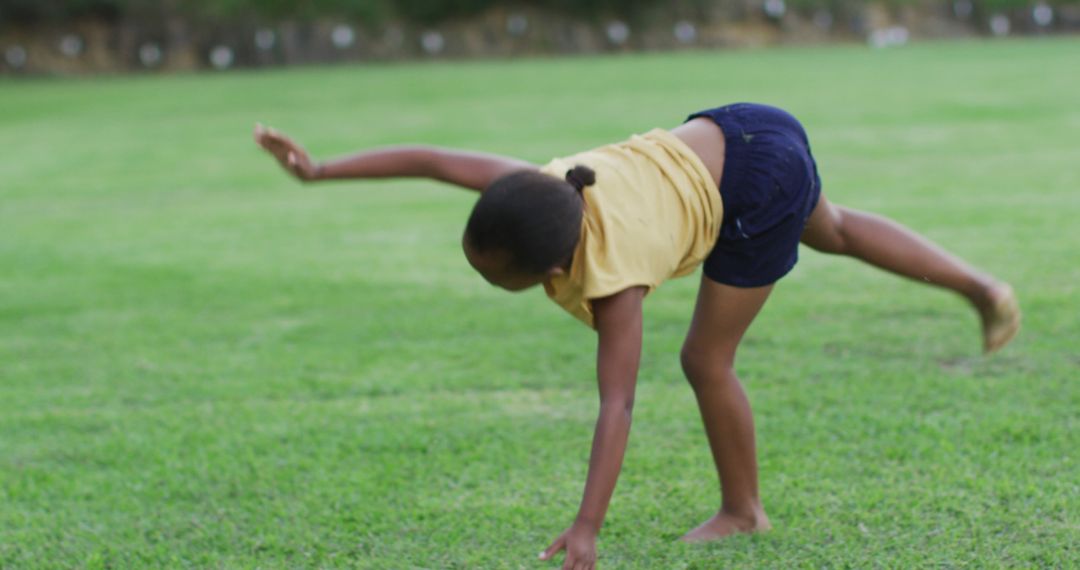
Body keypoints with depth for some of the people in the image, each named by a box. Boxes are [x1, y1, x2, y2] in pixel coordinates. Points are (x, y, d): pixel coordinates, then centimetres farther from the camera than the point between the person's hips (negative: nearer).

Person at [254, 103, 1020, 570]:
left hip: (758, 192, -7)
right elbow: (432, 159, -22)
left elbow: (617, 406, -35)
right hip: (723, 133, 7)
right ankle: (984, 288, 43)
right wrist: (320, 171, -22)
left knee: (708, 362, 4)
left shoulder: (612, 283, -32)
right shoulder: (532, 189, -20)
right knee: (833, 231, 33)